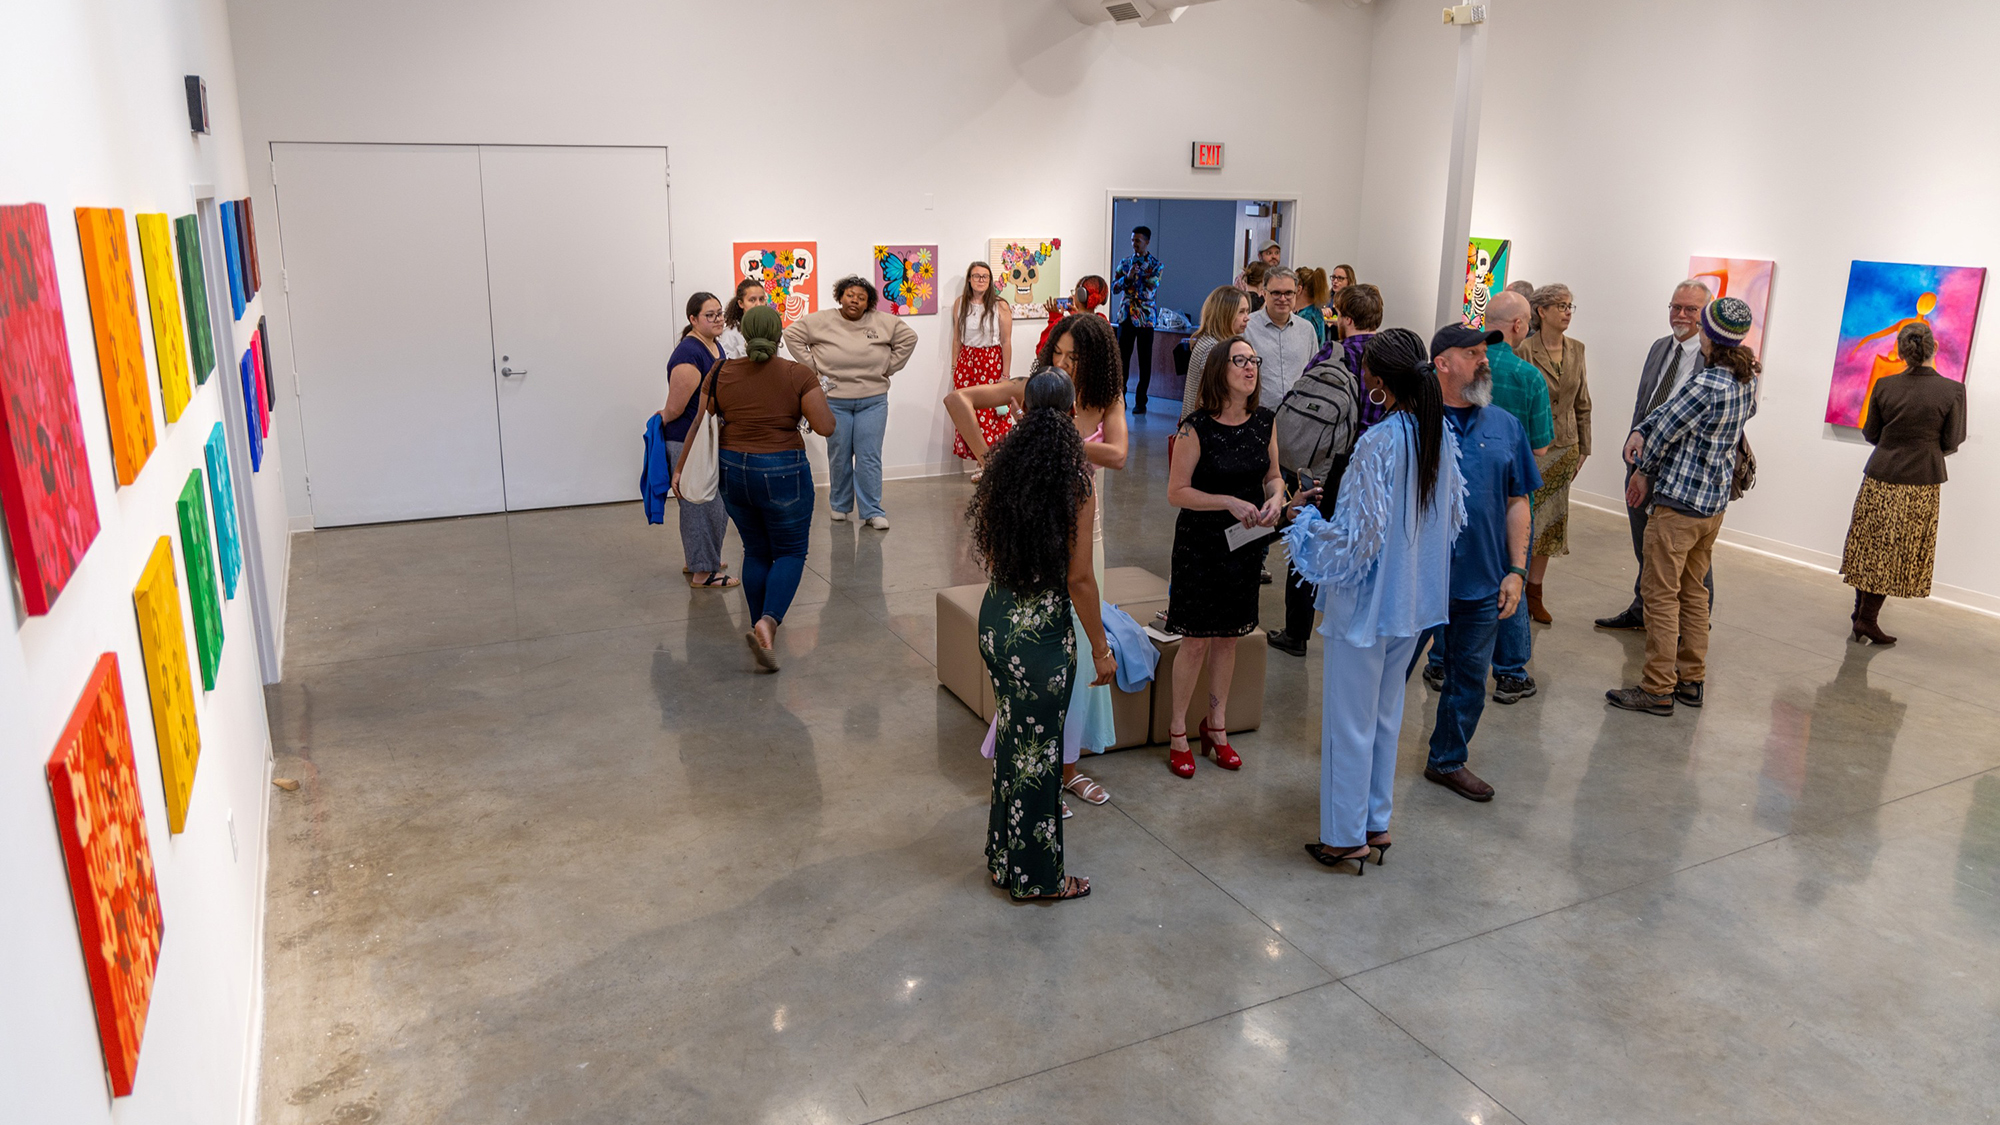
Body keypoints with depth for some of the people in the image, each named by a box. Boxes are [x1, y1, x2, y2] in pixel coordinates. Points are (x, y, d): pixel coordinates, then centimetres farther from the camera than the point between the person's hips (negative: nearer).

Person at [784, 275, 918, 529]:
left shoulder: (884, 322, 0)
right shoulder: (821, 321, -3)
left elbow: (908, 338, 6)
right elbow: (792, 335, 1)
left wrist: (889, 367, 2)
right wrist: (812, 365, -3)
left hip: (873, 401, 0)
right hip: (834, 401, 0)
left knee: (870, 458, -1)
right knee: (839, 457, 9)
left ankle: (873, 511, 4)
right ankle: (839, 506, 26)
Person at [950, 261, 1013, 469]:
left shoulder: (1000, 306, -4)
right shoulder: (960, 304, 7)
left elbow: (1007, 342, -4)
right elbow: (957, 339, 12)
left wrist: (1005, 375, -7)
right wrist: (954, 368, 9)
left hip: (991, 362, -3)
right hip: (966, 361, 3)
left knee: (991, 414, -7)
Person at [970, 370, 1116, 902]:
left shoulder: (1002, 471, -2)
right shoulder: (1074, 486, -17)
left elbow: (989, 554, 8)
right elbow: (1079, 580, -15)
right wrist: (1100, 647, -6)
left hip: (995, 617, 6)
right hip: (1044, 628, -6)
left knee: (1012, 736, 22)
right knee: (1038, 749, 8)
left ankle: (1005, 856, 37)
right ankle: (1036, 875, 23)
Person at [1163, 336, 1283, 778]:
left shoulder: (1265, 421, 0)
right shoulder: (1196, 429, -15)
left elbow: (1273, 474, 13)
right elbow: (1176, 492, -13)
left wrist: (1276, 498, -9)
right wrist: (1229, 502, -22)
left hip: (1247, 543, 5)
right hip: (1200, 544, -5)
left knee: (1228, 636, 15)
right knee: (1196, 640, 0)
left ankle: (1217, 725, 31)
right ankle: (1178, 731, 18)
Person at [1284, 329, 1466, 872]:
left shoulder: (1379, 444, -24)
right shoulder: (1443, 436, -1)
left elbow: (1359, 538, -23)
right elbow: (1454, 516, 10)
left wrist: (1306, 517, -7)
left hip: (1369, 601, -8)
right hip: (1415, 599, 8)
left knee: (1350, 721, 7)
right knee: (1385, 714, 21)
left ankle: (1346, 836, 18)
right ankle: (1376, 822, 32)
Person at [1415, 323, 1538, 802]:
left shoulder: (1506, 426, 6)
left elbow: (1518, 503, 7)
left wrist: (1517, 570, 2)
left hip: (1482, 581, 4)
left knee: (1469, 676, 14)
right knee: (1392, 670, 7)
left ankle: (1448, 760, 30)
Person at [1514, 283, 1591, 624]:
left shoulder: (1576, 350, 8)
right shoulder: (1524, 351, -10)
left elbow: (1582, 402, 14)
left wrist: (1583, 446, 12)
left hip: (1563, 448, 6)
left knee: (1550, 522, 9)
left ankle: (1534, 592, 19)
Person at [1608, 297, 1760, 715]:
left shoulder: (1705, 384, -21)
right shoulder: (1746, 381, 7)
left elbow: (1666, 430, -11)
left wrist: (1643, 472, 5)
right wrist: (1639, 431, -5)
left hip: (1679, 502, -9)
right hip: (1716, 501, 9)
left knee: (1662, 595, -2)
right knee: (1692, 592, 17)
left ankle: (1658, 689, 1)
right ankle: (1692, 680, 24)